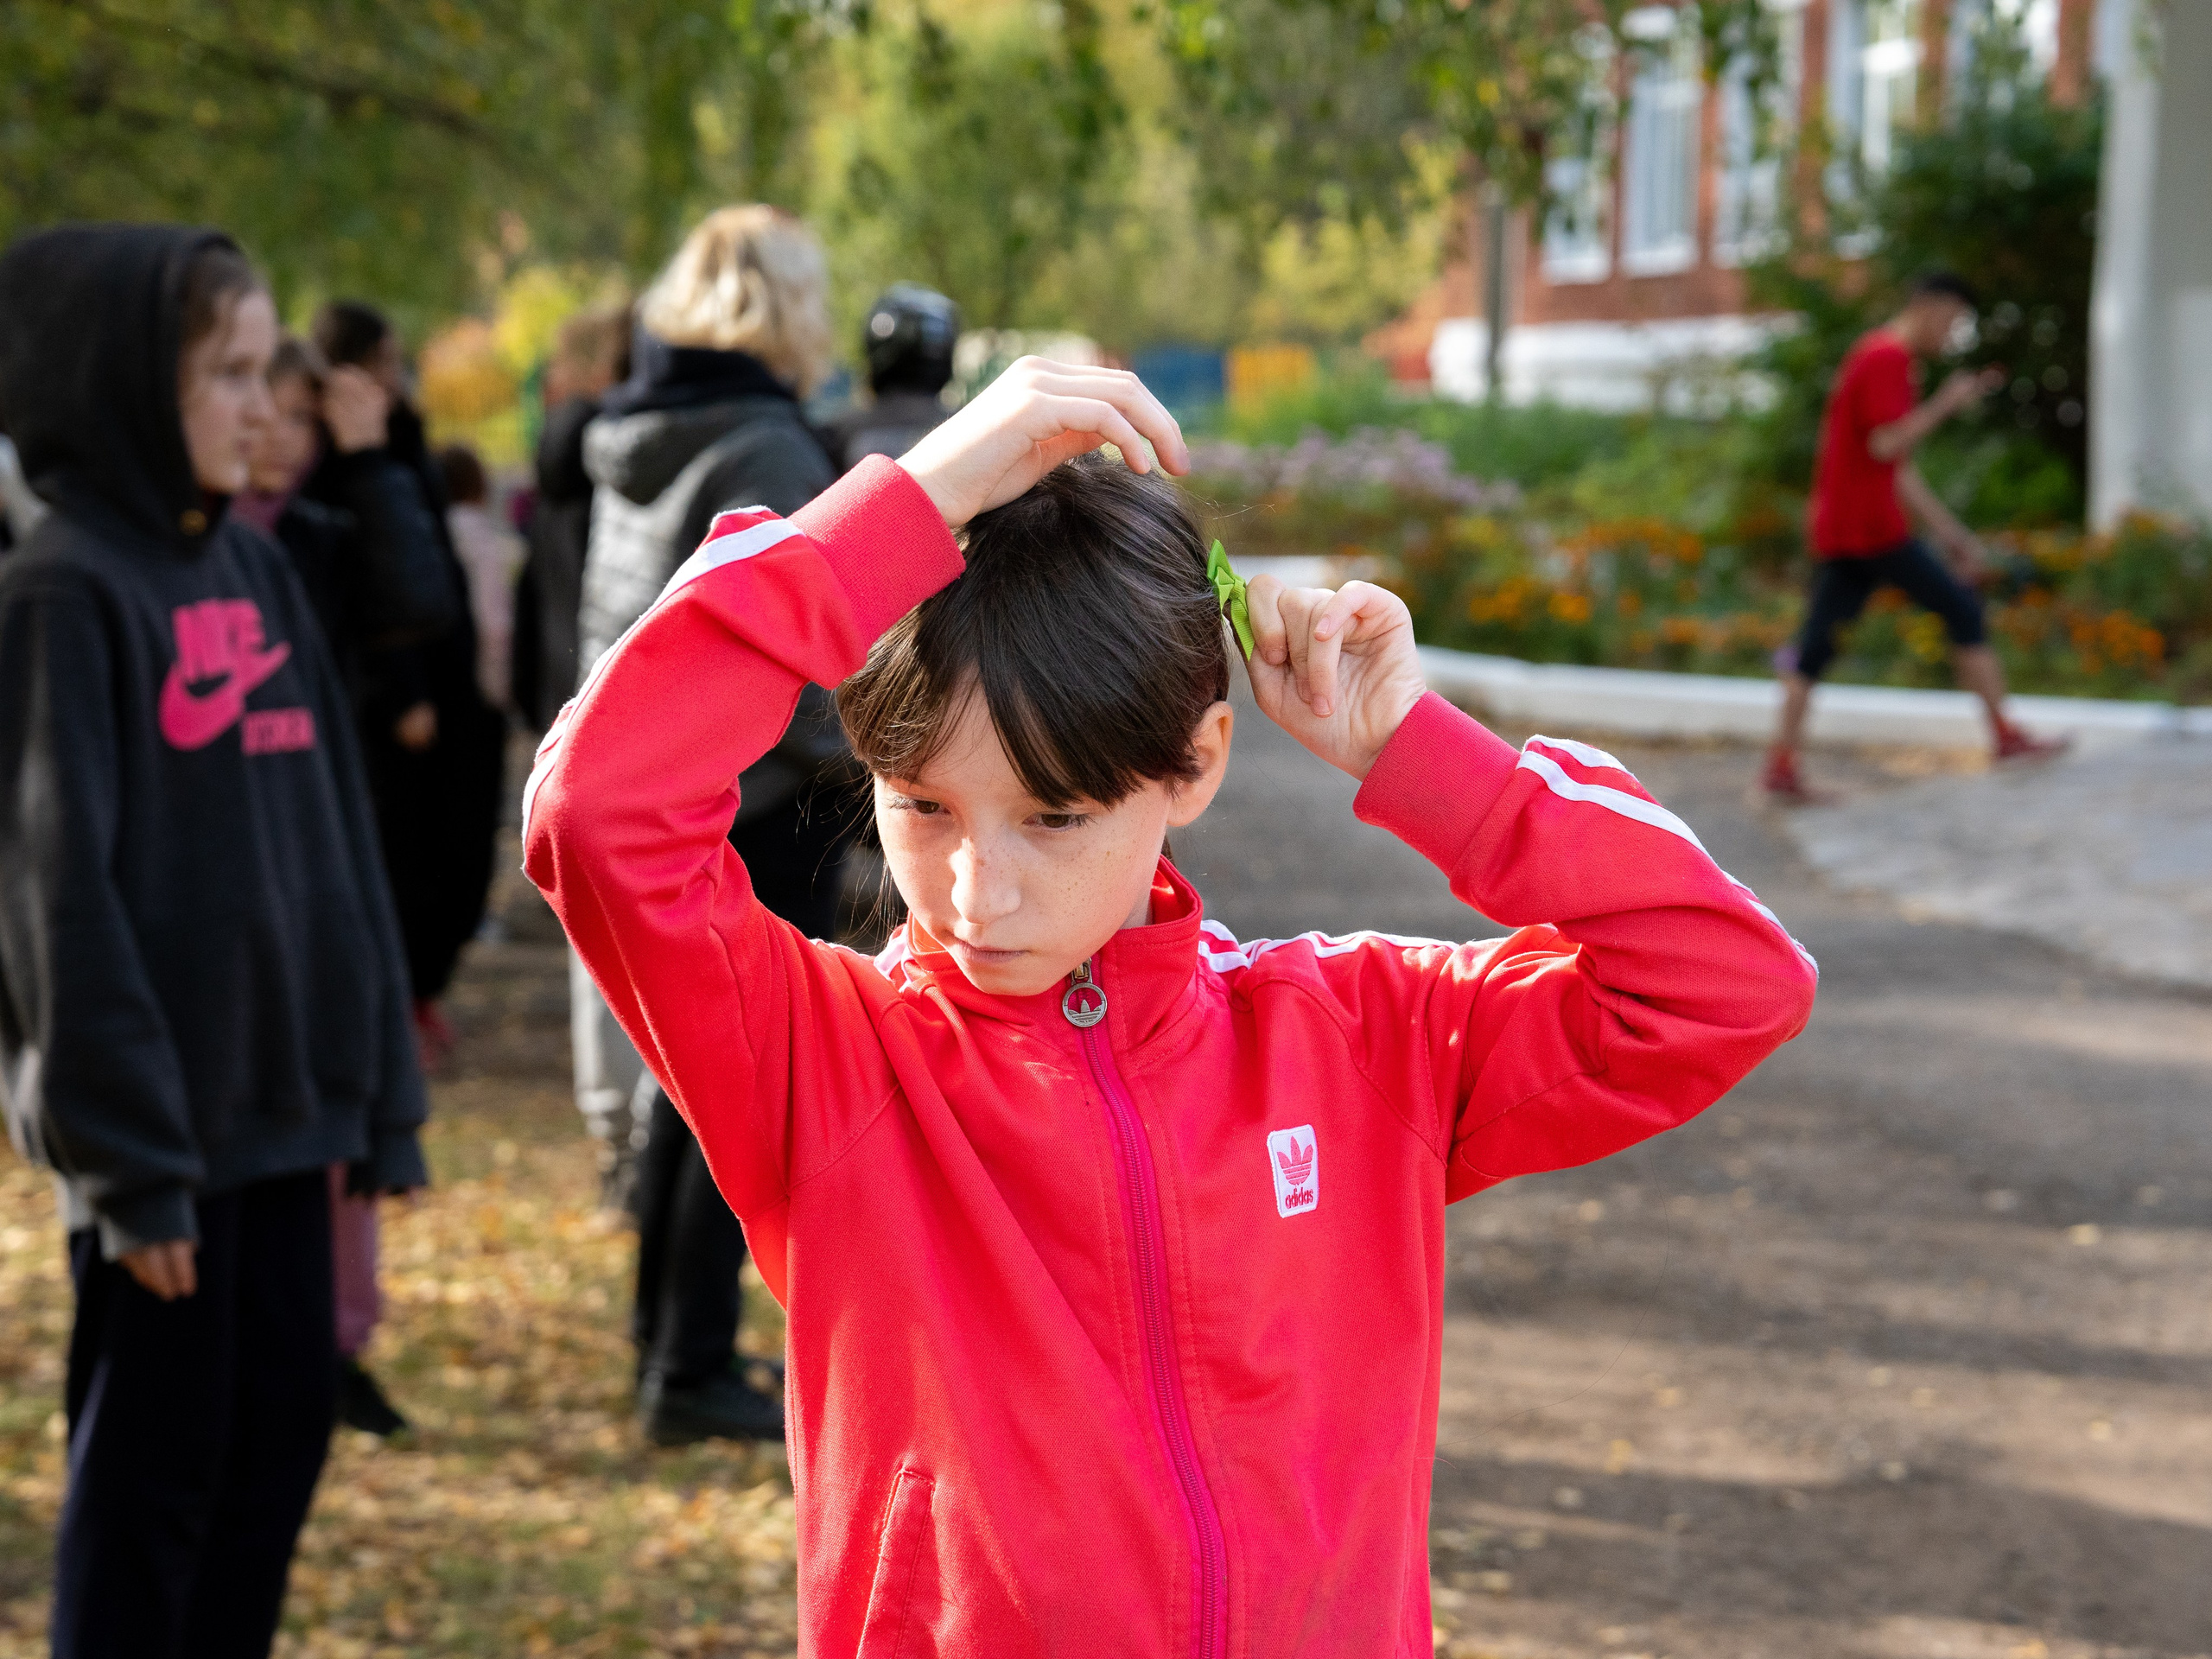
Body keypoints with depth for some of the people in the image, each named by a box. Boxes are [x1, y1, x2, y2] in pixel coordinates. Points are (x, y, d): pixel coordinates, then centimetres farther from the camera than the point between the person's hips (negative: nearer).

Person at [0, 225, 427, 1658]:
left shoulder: (259, 571, 10)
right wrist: (128, 1156, -15)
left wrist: (373, 1086, 11)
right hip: (159, 1111, -7)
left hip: (280, 1096, 7)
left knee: (284, 1424, 13)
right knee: (154, 1451, 3)